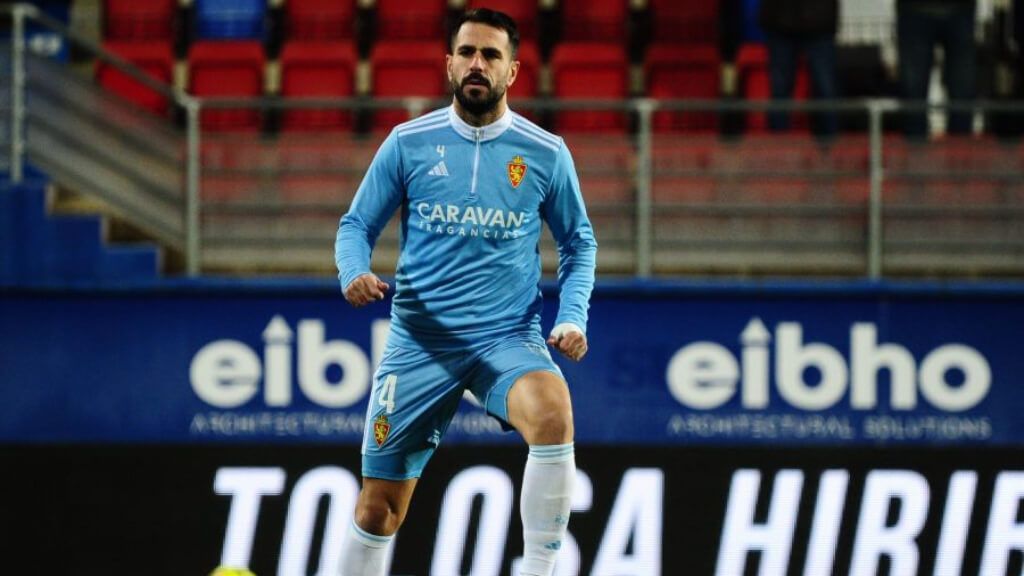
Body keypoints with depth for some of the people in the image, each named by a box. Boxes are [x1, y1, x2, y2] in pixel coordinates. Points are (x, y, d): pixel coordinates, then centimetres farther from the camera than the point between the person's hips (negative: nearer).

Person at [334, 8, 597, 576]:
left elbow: (579, 244, 14)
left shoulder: (546, 154, 2)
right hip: (419, 339, 1)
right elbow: (356, 225, 9)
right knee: (379, 505, 2)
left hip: (508, 337, -1)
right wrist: (355, 273, -13)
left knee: (553, 413, -35)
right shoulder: (408, 143, 2)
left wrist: (572, 317, -3)